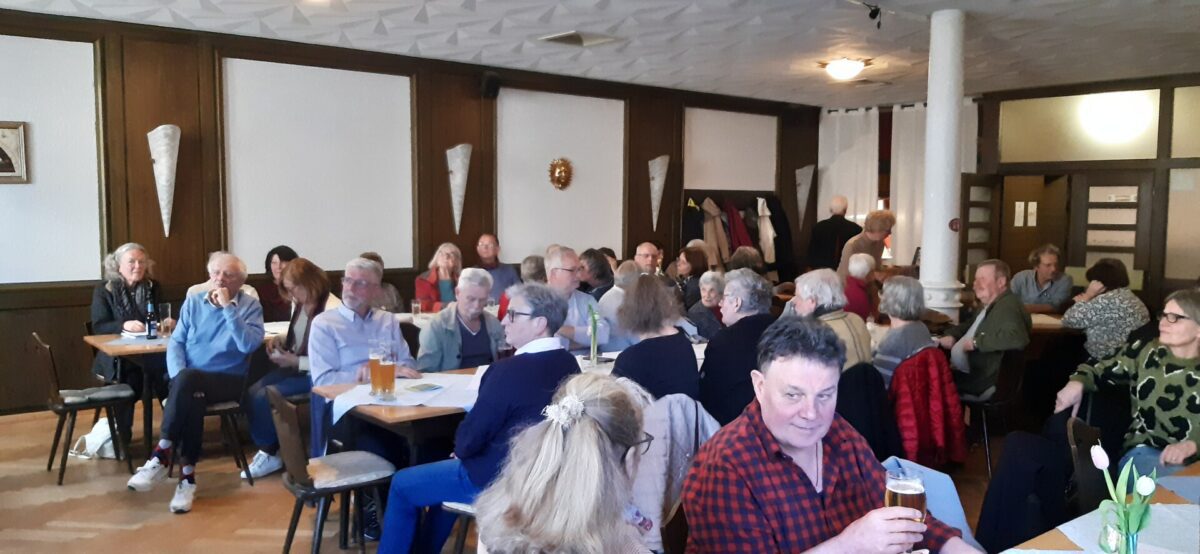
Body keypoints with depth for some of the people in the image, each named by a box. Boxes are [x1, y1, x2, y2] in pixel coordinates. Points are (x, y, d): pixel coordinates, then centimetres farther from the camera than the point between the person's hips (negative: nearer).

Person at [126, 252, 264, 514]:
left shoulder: (250, 306, 1)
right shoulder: (193, 302, 12)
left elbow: (250, 345, -16)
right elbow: (175, 342, 7)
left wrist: (228, 307, -16)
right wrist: (179, 374, -12)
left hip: (227, 381, -3)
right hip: (190, 380, 3)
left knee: (189, 381, -34)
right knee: (191, 395, -34)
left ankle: (162, 455, -23)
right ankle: (187, 476, -29)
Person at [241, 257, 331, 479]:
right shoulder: (301, 305, 6)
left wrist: (295, 362, -21)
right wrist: (280, 339, 3)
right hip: (295, 367, 9)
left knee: (263, 397, -17)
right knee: (251, 392, -8)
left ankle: (270, 454, 6)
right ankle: (267, 450, 7)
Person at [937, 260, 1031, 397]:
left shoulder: (1007, 306, -20)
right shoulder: (988, 305, 14)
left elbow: (1017, 338, -38)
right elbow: (970, 324, 33)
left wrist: (976, 342, -27)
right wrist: (951, 335, 11)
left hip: (983, 381, -10)